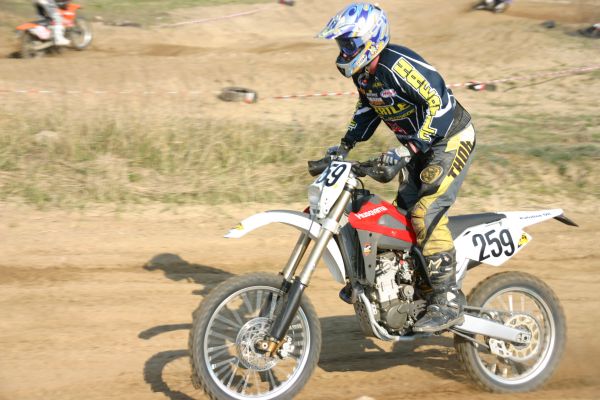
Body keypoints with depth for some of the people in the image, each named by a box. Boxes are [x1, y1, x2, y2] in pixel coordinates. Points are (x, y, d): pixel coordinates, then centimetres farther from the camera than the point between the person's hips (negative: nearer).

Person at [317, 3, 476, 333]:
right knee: (400, 212, 10)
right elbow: (367, 108, 22)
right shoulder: (363, 72, 4)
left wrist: (408, 149, -34)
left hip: (451, 140, -10)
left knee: (426, 214, -22)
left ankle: (447, 303, -19)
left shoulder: (398, 65, -26)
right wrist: (346, 144, 10)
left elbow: (441, 104, -30)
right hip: (421, 147, 10)